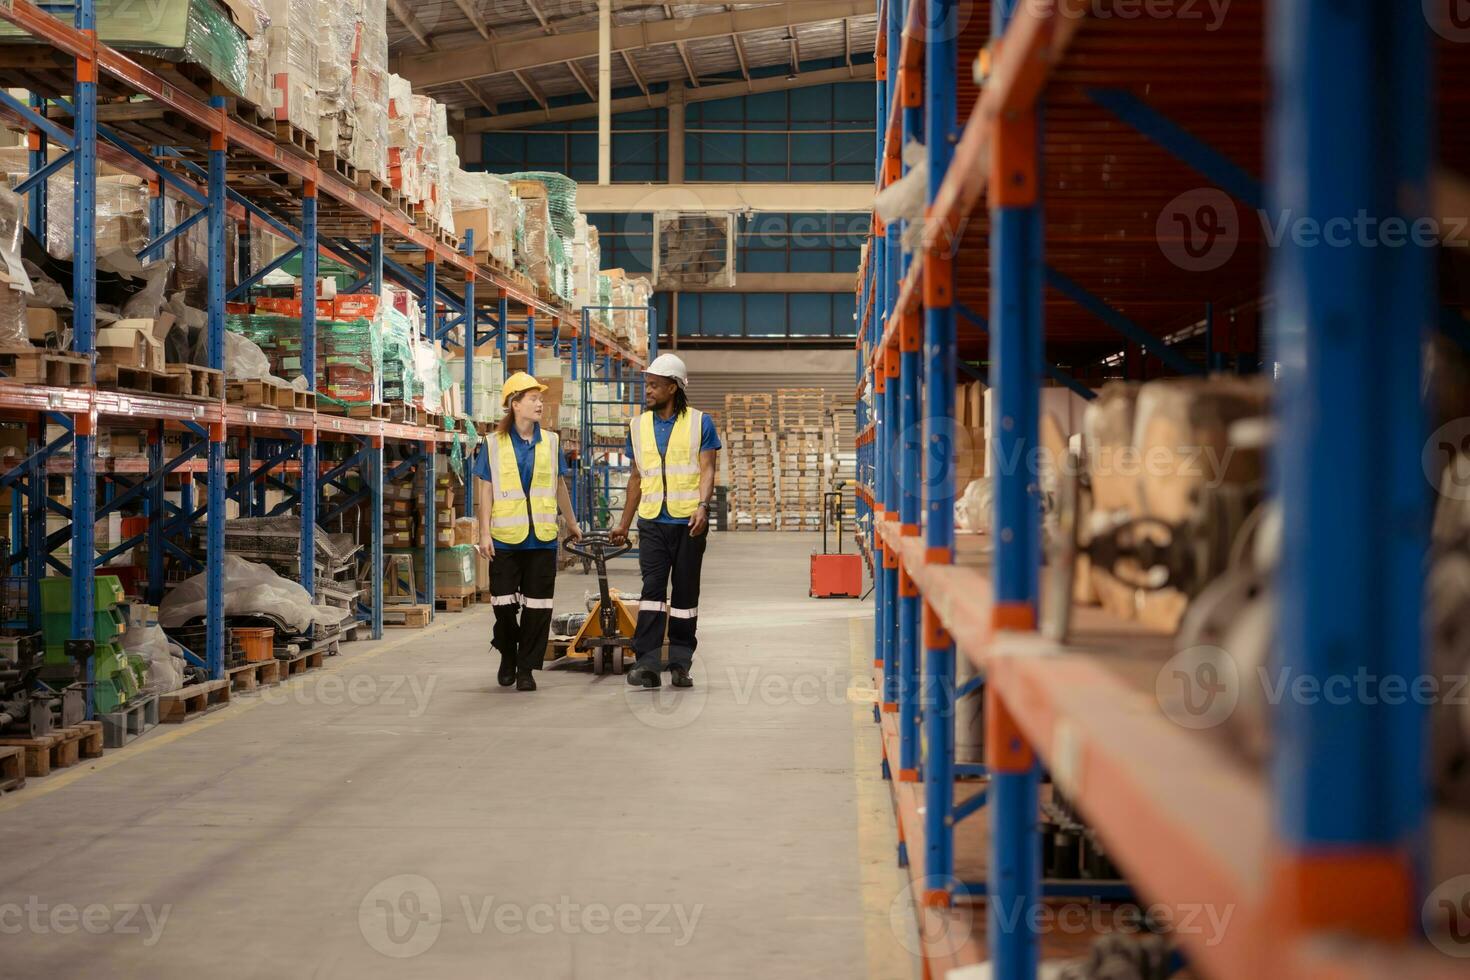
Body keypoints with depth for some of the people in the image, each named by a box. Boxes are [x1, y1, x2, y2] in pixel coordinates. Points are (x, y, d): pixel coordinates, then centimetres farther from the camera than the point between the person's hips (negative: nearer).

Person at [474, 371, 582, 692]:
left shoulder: (550, 442, 7)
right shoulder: (494, 444, 1)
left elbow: (559, 486, 18)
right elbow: (485, 491, 1)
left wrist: (572, 522, 24)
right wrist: (484, 533, -5)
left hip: (542, 538, 2)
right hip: (505, 537, -2)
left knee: (537, 606, 0)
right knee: (504, 603, 1)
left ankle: (526, 668, 10)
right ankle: (508, 657, 26)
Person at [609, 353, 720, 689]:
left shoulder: (700, 423, 2)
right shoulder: (639, 425, 13)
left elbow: (707, 470, -4)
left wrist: (702, 506, -21)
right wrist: (624, 523, 18)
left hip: (689, 522, -2)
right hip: (652, 522, 2)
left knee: (685, 591, 4)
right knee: (652, 586, -10)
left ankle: (680, 664, 10)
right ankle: (647, 663, -14)